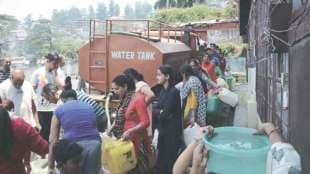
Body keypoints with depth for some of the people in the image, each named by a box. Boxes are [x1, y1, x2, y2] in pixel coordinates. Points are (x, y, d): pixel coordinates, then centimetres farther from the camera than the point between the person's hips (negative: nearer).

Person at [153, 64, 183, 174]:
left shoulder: (173, 92, -17)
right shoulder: (163, 91, 9)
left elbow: (165, 113, -19)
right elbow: (154, 109, 6)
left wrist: (159, 112, -3)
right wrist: (160, 112, -13)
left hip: (172, 132, -8)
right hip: (163, 130, 8)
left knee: (170, 160, 1)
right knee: (161, 160, 14)